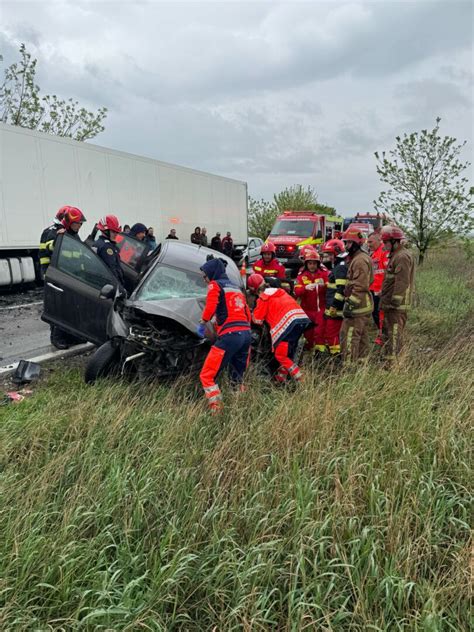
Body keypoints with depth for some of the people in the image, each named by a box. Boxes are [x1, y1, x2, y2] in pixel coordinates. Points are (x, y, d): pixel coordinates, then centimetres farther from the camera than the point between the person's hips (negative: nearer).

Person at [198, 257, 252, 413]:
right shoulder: (236, 287, 27)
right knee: (237, 378, 20)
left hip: (229, 335, -8)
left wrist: (202, 324, -2)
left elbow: (210, 306, -12)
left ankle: (216, 409, -16)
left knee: (207, 376, -6)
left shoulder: (215, 285, 5)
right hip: (246, 334, 8)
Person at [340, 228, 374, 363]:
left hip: (357, 306, -11)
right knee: (362, 337, 16)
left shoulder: (359, 260, -17)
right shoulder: (364, 258, 18)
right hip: (365, 304, 11)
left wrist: (350, 304, -22)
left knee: (349, 337, -8)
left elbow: (360, 286, -23)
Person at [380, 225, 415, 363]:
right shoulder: (395, 255, 19)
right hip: (390, 304, 11)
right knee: (388, 332, 17)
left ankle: (392, 361, -5)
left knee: (394, 334, -8)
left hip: (396, 305, -11)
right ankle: (389, 359, 26)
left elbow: (402, 282, -23)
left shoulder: (402, 257, -15)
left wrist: (395, 301, -23)